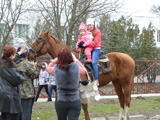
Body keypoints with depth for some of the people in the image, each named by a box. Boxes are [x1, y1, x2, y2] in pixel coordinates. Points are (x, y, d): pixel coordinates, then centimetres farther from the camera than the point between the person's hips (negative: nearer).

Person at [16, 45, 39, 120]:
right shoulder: (27, 64, -15)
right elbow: (34, 75, -7)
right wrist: (34, 67, 10)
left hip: (16, 93, 7)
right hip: (26, 93, -7)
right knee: (26, 114, -2)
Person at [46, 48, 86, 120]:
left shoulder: (56, 69, -11)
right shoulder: (76, 67, -10)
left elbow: (48, 68, 12)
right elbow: (84, 70, 14)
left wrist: (55, 60, 11)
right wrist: (76, 60, 17)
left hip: (60, 100, 1)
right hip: (75, 101, -1)